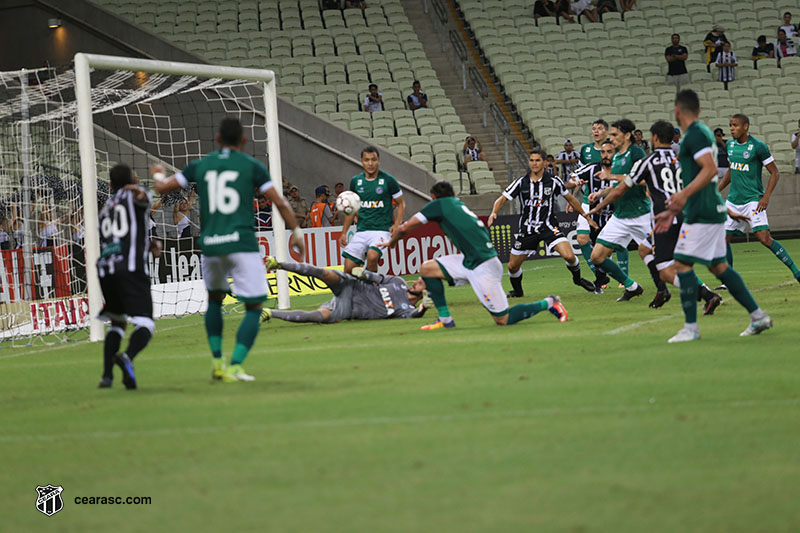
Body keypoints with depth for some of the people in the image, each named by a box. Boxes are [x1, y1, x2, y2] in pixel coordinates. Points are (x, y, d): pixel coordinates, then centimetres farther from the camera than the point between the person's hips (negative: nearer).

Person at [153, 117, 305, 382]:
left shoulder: (200, 166, 11)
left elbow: (163, 187, 19)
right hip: (243, 245, -3)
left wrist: (158, 174, 41)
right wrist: (297, 233, 13)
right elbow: (280, 203, 1)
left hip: (210, 245, 4)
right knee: (254, 307, 4)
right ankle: (234, 367, -9)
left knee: (215, 298, 26)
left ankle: (216, 362, 20)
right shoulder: (252, 166, 4)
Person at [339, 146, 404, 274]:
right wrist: (344, 232, 14)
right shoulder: (356, 181, 7)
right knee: (348, 268, -5)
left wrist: (397, 224, -9)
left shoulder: (388, 180, -3)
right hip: (362, 230, 4)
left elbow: (401, 203, 6)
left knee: (372, 256, -32)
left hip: (382, 229, -4)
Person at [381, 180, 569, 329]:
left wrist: (392, 242, 18)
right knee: (427, 268, 7)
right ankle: (445, 319, 9)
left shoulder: (439, 204, -5)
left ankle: (547, 304, 10)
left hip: (483, 267, -9)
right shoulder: (458, 203, 18)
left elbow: (404, 228, -2)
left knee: (503, 320, -2)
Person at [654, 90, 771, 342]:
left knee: (682, 263, -8)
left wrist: (684, 194, -30)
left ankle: (691, 327, -8)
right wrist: (674, 211, 28)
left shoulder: (695, 134, -11)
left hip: (701, 214, -10)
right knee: (718, 266, 13)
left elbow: (710, 169, -23)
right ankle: (758, 316, 14)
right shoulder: (700, 132, 20)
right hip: (712, 209, 10)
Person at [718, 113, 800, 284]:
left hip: (753, 199, -7)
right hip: (734, 199, 7)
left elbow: (775, 173, -8)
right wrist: (716, 191, 20)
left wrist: (766, 197, -17)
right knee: (723, 239, 5)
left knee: (764, 238, -19)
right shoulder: (730, 145, 9)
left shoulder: (758, 146, -11)